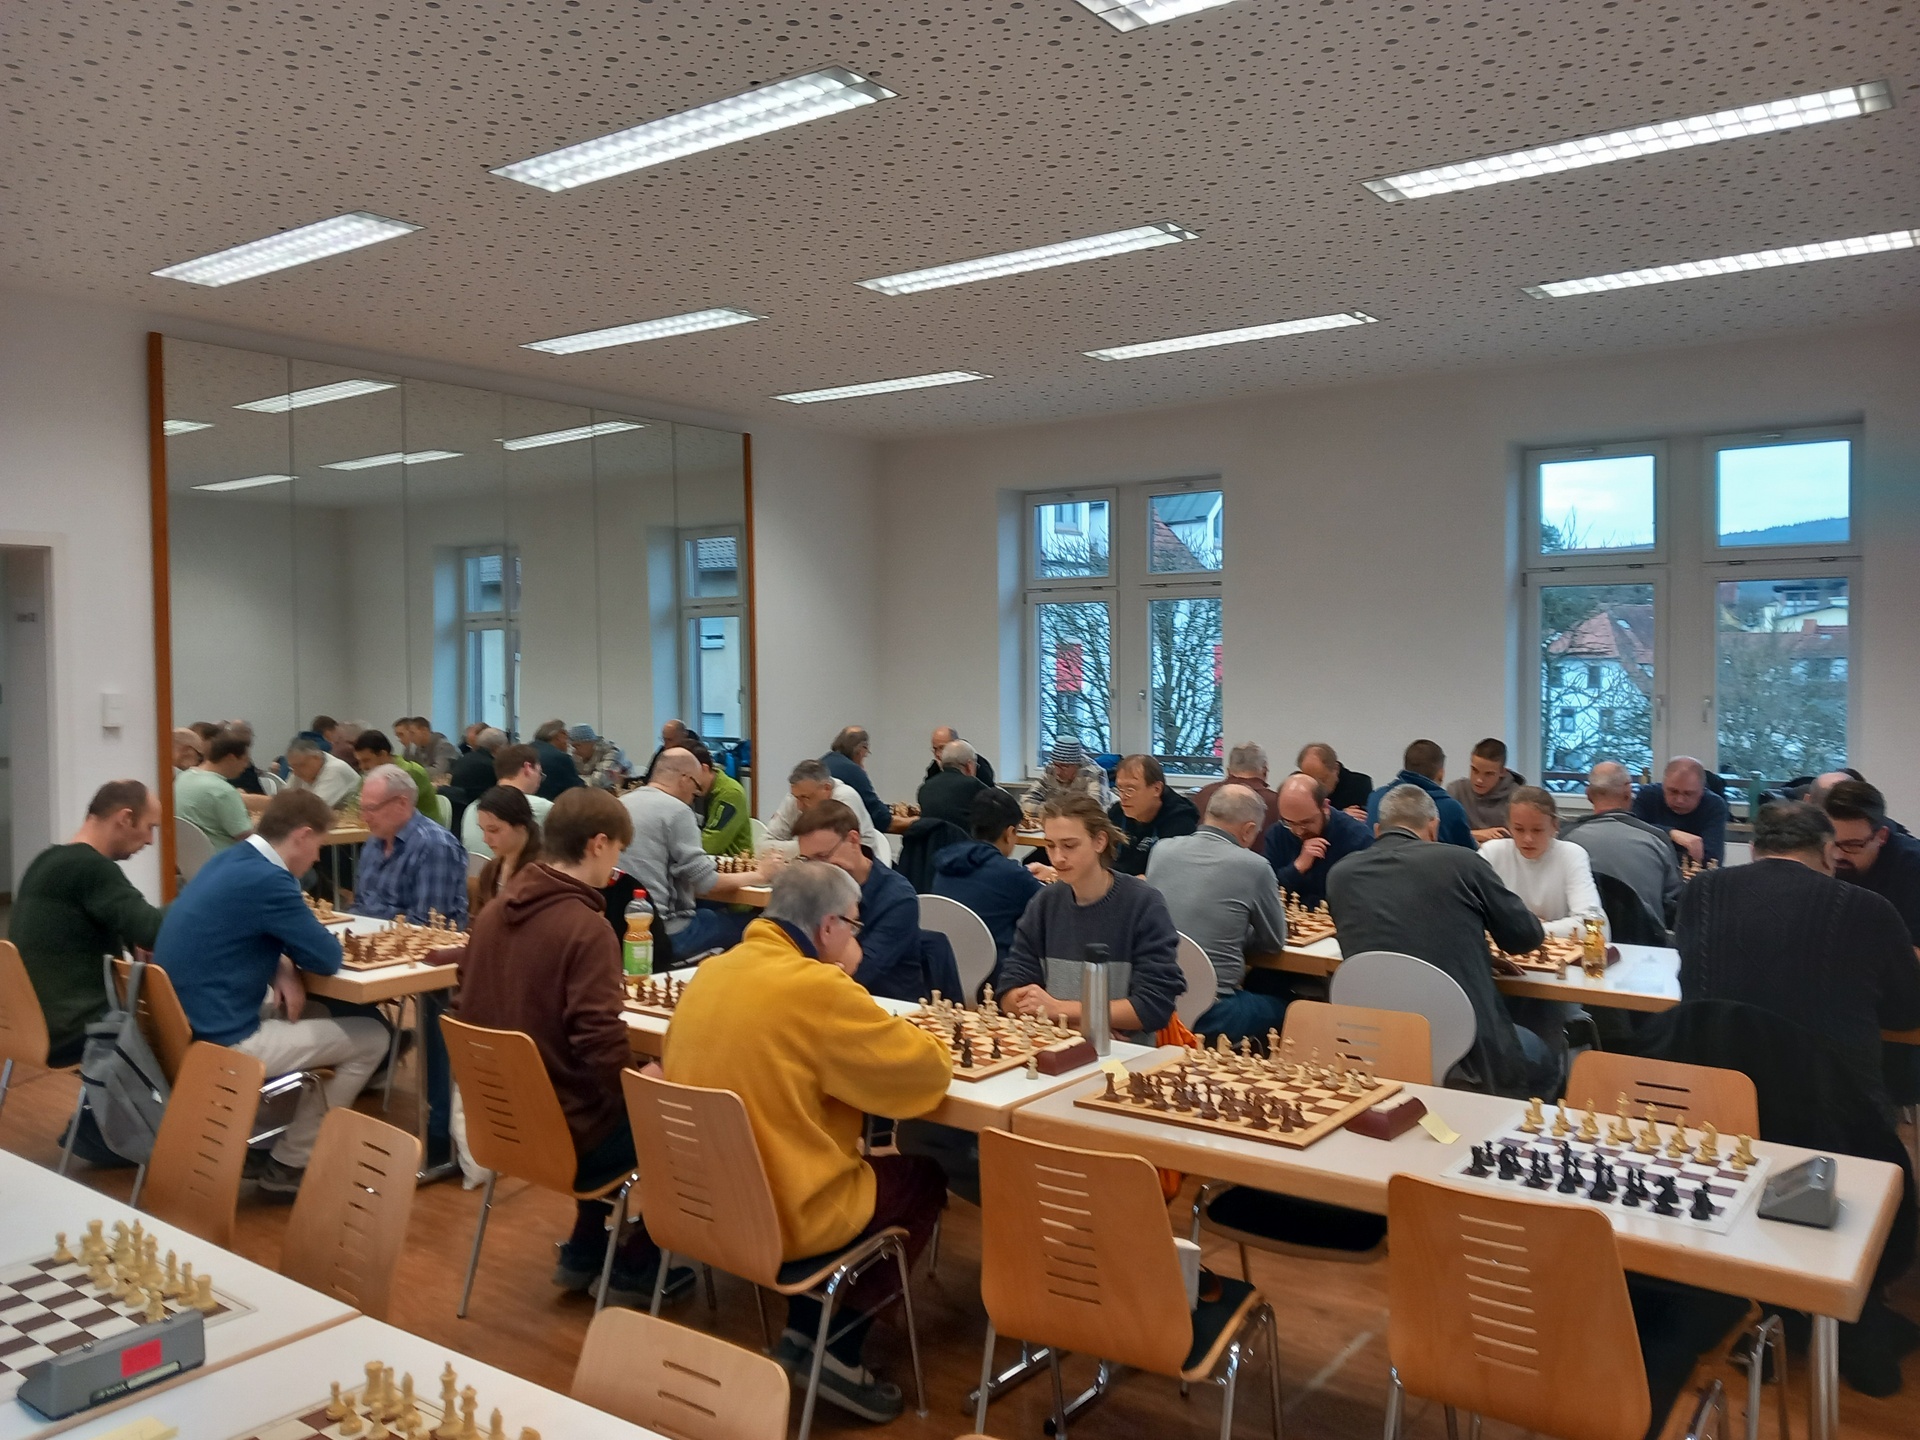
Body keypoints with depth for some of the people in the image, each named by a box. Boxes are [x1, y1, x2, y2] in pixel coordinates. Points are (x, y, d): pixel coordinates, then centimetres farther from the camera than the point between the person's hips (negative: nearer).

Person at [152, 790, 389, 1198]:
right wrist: (289, 963, 8)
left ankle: (283, 1137, 26)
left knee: (318, 1014, 28)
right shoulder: (267, 880, -22)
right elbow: (327, 959, -14)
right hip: (220, 1042, -10)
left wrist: (282, 965, 2)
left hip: (185, 1029, 10)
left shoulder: (231, 859, 7)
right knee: (371, 1037, 2)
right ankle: (288, 1164, 10)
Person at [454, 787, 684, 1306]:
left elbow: (464, 1011, 11)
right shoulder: (586, 927, -22)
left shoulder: (494, 911, 3)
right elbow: (600, 1042, -27)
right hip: (567, 1132, -8)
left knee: (617, 1104, 30)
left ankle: (583, 1252, 33)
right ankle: (634, 1268, 19)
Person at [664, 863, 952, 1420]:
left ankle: (805, 1333, 23)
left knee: (868, 1165, 27)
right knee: (923, 1178, 14)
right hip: (780, 1215, -8)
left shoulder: (713, 972, 2)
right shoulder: (816, 988, -22)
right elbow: (930, 1070, -15)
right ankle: (835, 1348, 13)